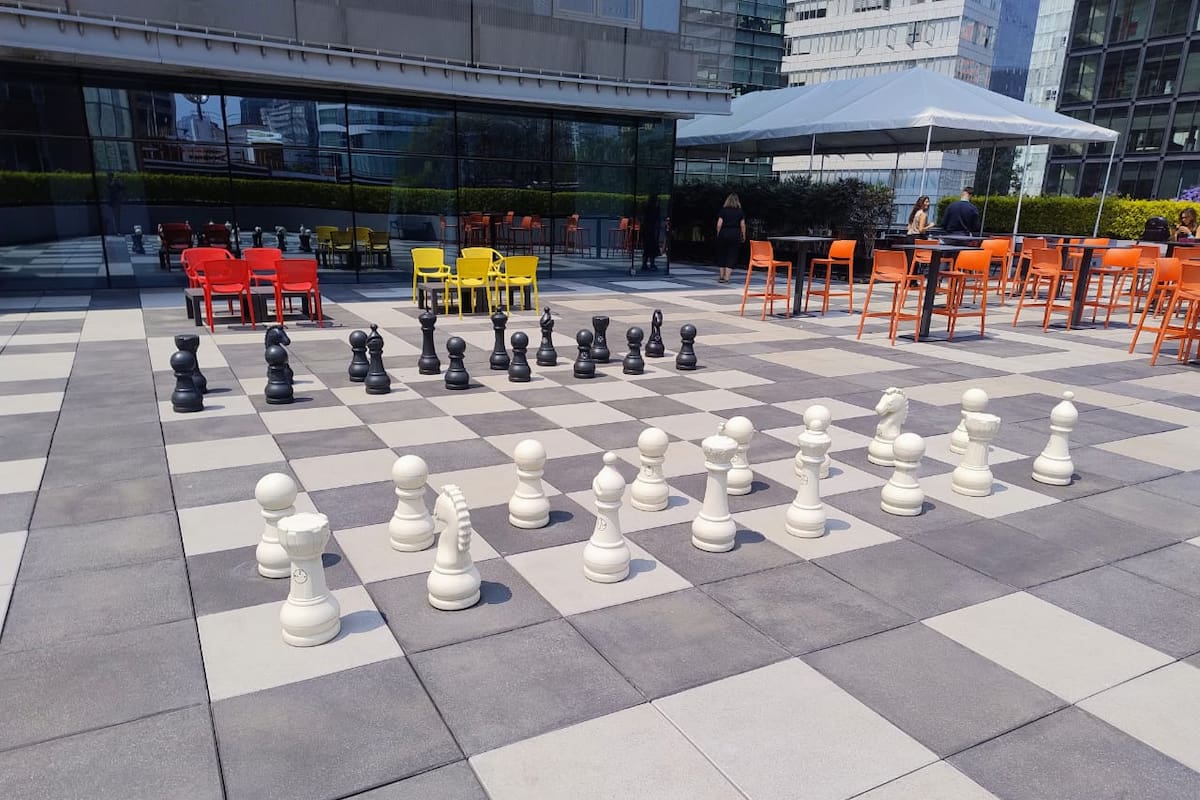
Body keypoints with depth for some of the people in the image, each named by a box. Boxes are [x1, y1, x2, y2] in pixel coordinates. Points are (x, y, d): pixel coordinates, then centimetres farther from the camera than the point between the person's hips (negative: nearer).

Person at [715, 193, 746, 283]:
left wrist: (718, 234, 7)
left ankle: (722, 276, 14)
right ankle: (726, 277, -3)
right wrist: (743, 236, 8)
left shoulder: (723, 210, 0)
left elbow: (719, 224, -5)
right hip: (735, 235, 0)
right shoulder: (740, 211, 3)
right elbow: (742, 225, 0)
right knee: (732, 256, 2)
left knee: (722, 254, 13)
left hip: (724, 234, 0)